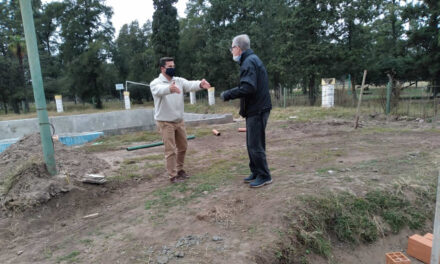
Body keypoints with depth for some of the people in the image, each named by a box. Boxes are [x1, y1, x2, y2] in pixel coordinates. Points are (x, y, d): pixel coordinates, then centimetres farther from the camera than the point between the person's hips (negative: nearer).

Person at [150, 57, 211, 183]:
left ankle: (180, 169, 34)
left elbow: (190, 85, -17)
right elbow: (159, 90, -34)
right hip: (165, 122, -5)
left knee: (183, 146, 15)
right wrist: (170, 88, -58)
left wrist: (200, 84, -40)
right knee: (170, 150, -1)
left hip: (179, 121, 5)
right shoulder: (156, 83, -10)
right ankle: (173, 175, 12)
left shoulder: (179, 80, 3)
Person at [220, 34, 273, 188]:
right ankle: (256, 173, 26)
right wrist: (230, 93, 14)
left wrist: (228, 95, -16)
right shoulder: (251, 60, 18)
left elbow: (248, 88, -25)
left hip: (257, 111, -10)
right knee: (251, 144, 15)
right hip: (255, 110, 10)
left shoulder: (249, 62, -14)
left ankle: (264, 176, 10)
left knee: (255, 145, -3)